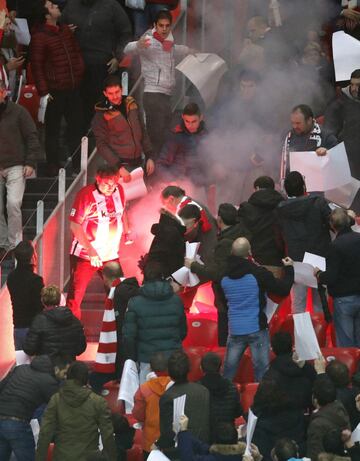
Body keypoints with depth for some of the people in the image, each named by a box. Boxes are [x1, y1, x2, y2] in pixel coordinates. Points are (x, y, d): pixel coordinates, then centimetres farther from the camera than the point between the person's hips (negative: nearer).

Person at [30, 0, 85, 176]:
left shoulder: (66, 30, 11)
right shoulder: (39, 36, -11)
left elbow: (77, 53, 23)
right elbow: (36, 65, -12)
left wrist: (80, 72, 10)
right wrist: (43, 92, -15)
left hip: (73, 88, 7)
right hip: (54, 91, -7)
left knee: (76, 126, 12)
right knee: (53, 129, 2)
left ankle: (77, 162, 23)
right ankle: (54, 166, 9)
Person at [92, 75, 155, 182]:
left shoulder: (131, 105, 8)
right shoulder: (101, 116, -6)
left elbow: (143, 132, 14)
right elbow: (102, 146, -11)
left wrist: (149, 156, 5)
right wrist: (119, 167, -20)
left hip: (139, 161, 5)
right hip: (120, 164, -5)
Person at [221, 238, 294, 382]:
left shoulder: (224, 277, 0)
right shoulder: (259, 274, -12)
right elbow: (284, 289, -5)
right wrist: (289, 269, 12)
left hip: (234, 330, 4)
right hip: (257, 329, -4)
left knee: (229, 370, 11)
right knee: (261, 368, 1)